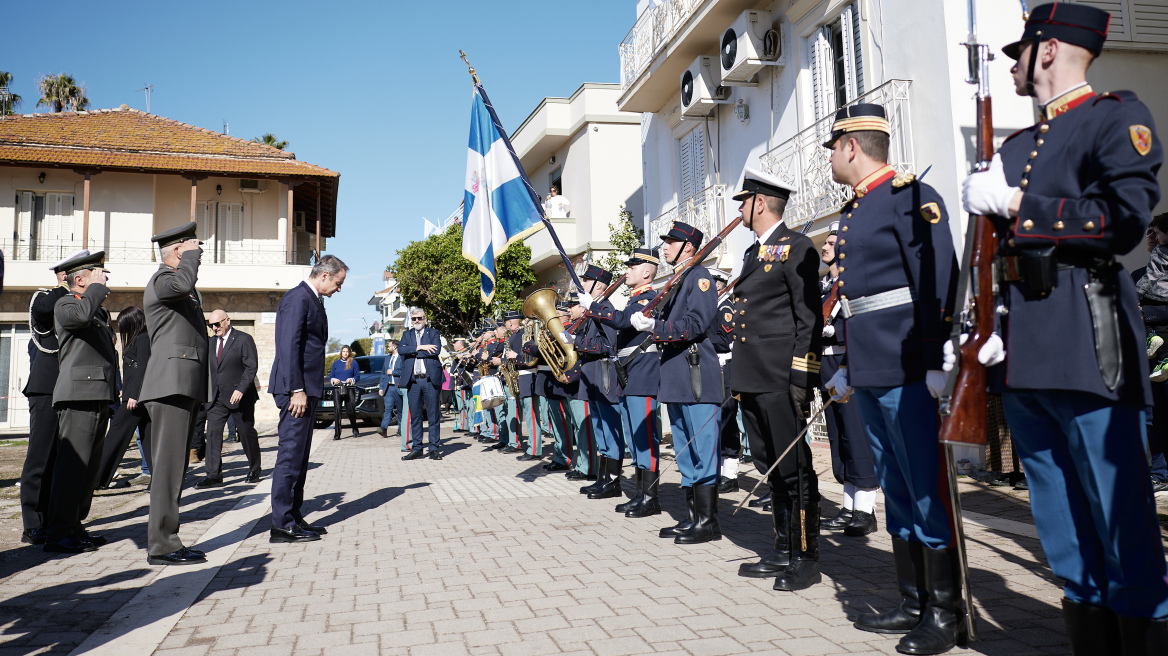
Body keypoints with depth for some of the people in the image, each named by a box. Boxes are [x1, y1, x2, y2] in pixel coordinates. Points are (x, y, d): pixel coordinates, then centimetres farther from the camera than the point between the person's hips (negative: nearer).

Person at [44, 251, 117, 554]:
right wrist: (97, 287, -11)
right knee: (72, 464, -11)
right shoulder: (65, 304, -2)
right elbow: (81, 314, -28)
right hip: (79, 395, -9)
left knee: (90, 466, 12)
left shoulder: (100, 311, 25)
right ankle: (58, 533, -8)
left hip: (98, 398, 9)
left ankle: (73, 526, 20)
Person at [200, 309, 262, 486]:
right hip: (216, 398, 5)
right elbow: (208, 369, 15)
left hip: (240, 397, -5)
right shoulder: (210, 342, 13)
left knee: (247, 433, 6)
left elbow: (251, 367, -11)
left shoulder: (244, 339, -5)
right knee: (213, 433, -5)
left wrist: (240, 389, -21)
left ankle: (255, 470, 23)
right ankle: (214, 475, -3)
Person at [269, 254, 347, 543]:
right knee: (290, 455, -6)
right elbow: (289, 347, -19)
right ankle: (282, 524, -1)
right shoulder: (297, 298, -12)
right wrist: (297, 390, -22)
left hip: (306, 389, 10)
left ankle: (294, 517, 21)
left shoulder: (313, 301, 19)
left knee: (299, 456, 13)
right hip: (296, 390, -10)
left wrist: (309, 391, 16)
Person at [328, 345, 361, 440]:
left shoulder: (353, 363, 9)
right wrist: (334, 380, -5)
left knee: (351, 410, 1)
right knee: (337, 410, -9)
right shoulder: (336, 363, 16)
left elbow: (357, 375, 5)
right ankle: (337, 434, -9)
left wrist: (351, 380, -13)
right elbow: (331, 376, 16)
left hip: (349, 389, -1)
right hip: (337, 389, 1)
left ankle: (354, 430, 23)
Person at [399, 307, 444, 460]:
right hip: (413, 380, 2)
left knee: (433, 415, 0)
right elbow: (400, 349, -4)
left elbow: (436, 350, -10)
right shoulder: (407, 335, 16)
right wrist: (419, 347, -14)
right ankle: (416, 448, 12)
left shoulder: (433, 333, 9)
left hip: (430, 379, -2)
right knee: (415, 415, 5)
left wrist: (412, 352, -8)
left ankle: (434, 448, 6)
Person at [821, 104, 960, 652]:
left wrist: (936, 363, -20)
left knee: (927, 488, 0)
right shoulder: (853, 211, 18)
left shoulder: (911, 196, -8)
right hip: (869, 374, 9)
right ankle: (914, 603, 26)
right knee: (897, 490, 14)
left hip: (908, 371, -9)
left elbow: (938, 282, -16)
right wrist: (847, 366, 20)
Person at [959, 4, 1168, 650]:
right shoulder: (1016, 147, 21)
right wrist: (987, 332, 11)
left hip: (1084, 342, -7)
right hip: (1022, 349, 7)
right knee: (1058, 513, 12)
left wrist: (1015, 203, -11)